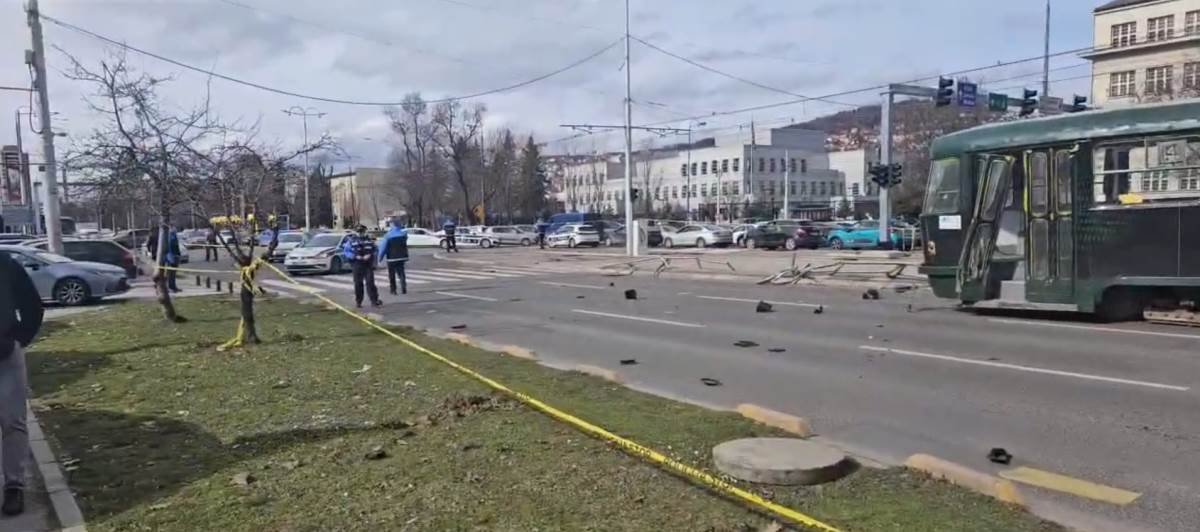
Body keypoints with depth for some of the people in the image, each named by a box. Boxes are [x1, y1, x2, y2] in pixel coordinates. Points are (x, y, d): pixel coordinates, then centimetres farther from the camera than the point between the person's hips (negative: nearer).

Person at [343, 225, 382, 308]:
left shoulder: (369, 240, 9)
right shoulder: (351, 240, 2)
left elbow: (375, 250, 12)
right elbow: (345, 252, -2)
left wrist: (370, 255, -8)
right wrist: (355, 256, -15)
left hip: (368, 265, 1)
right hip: (357, 265, -1)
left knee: (370, 282, -5)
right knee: (358, 284, 4)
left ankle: (374, 300, -6)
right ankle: (358, 302, 13)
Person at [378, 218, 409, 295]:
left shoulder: (388, 235, -14)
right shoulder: (403, 233, -2)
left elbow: (383, 247, -9)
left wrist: (380, 257, 1)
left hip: (392, 258, -3)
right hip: (401, 257, 3)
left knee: (392, 275, 9)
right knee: (401, 273, 9)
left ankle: (393, 290, 13)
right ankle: (403, 288, -7)